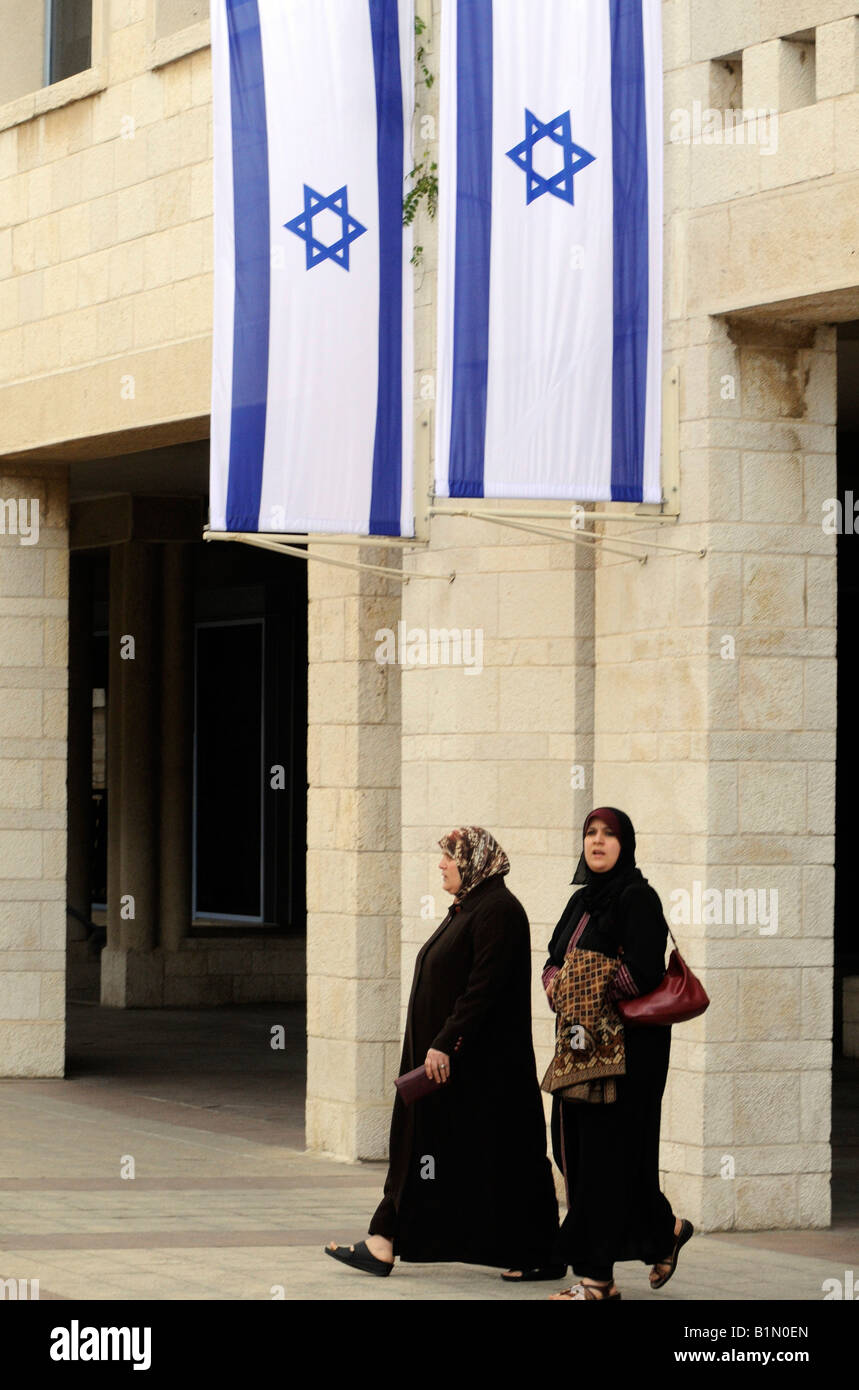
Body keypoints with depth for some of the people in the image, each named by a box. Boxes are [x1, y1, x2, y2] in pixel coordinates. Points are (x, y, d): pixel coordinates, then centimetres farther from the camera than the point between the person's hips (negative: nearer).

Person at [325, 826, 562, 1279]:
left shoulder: (497, 912, -16)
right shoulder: (467, 909, 14)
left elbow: (484, 988, -23)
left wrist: (445, 1044, -25)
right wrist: (435, 1046, 18)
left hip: (482, 1065, -10)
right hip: (449, 1056, 10)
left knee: (502, 1156, -3)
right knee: (418, 1142, 6)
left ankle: (543, 1255, 6)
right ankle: (383, 1244, 5)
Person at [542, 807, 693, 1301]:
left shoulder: (637, 897, -8)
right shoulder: (582, 902, 17)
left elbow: (645, 973, -18)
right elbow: (554, 962, 16)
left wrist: (587, 981, -9)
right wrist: (559, 982, -6)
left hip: (627, 1046, -8)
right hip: (581, 1043, 8)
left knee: (606, 1150, -8)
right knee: (574, 1147, 8)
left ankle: (597, 1275, -5)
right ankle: (663, 1231, 24)